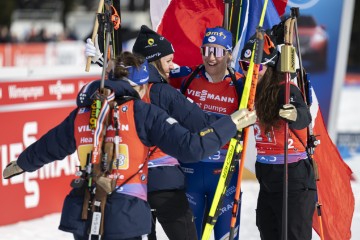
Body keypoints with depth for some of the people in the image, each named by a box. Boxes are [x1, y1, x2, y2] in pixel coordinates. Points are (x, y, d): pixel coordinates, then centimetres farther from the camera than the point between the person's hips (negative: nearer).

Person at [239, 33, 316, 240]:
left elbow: (304, 118, -36)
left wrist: (294, 115, -55)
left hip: (294, 178, -8)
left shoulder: (285, 89, -16)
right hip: (267, 178, 8)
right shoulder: (252, 91, 5)